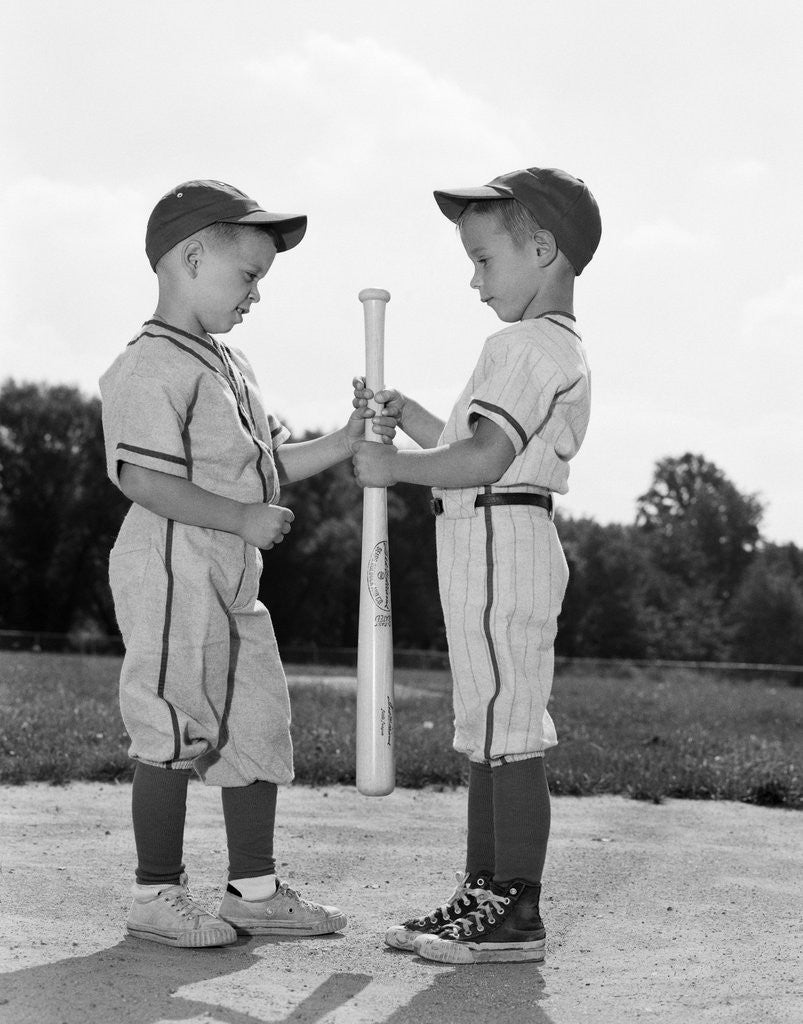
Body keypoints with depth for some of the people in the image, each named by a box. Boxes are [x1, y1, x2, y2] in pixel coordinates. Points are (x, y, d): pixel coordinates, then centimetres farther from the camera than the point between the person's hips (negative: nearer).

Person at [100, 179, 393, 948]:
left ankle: (253, 888, 23)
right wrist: (244, 519, -22)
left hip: (234, 584, 10)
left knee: (259, 727, 12)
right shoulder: (152, 366, -13)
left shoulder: (229, 366, 18)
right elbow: (143, 479, -22)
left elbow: (271, 465, 20)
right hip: (173, 576, -10)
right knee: (175, 734, -2)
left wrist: (347, 441, 8)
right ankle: (157, 894, 11)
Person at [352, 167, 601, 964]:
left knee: (508, 732, -7)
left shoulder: (526, 345, -13)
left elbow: (484, 459, -23)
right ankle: (484, 891, 21)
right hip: (494, 548, 11)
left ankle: (518, 911, -2)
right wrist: (406, 414, 19)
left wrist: (395, 466, -12)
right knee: (490, 731, 13)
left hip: (498, 545, -11)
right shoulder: (556, 347, 21)